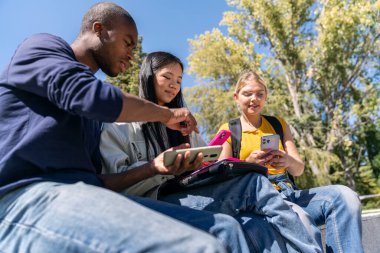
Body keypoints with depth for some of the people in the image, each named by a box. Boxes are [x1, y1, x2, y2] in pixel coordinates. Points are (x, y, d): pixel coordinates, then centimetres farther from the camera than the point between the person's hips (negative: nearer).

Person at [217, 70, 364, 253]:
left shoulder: (279, 124, 17)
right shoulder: (228, 130, 7)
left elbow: (299, 169, 10)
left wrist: (288, 161, -15)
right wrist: (248, 163, -22)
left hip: (287, 192, 5)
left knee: (344, 196, -24)